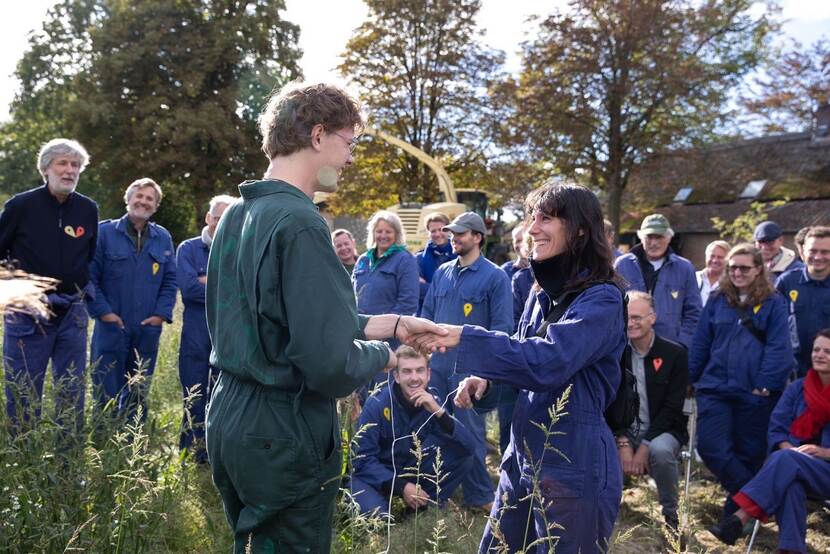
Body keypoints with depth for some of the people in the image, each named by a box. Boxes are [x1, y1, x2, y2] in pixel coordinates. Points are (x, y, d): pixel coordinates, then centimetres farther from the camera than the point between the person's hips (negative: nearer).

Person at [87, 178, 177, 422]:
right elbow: (89, 276, -3)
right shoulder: (104, 231, -1)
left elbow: (170, 281, 10)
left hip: (148, 330, 3)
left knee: (138, 396, 13)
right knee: (106, 395, 2)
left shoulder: (163, 238, 9)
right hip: (111, 327, -3)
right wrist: (102, 311, -11)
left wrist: (161, 314, -2)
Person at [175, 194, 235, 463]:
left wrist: (208, 281, -12)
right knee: (194, 400, 5)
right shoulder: (189, 248, 2)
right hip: (197, 336, -2)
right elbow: (188, 287, -14)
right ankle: (189, 456, 16)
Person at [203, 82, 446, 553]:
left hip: (231, 420, 9)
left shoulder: (238, 215, 7)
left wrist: (390, 323, 9)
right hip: (285, 434, -9)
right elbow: (330, 364, -26)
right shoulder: (300, 223, -22)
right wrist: (384, 354, -5)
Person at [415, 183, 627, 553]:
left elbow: (545, 362, -30)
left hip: (574, 469, -8)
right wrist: (486, 378, -2)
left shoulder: (602, 299, -16)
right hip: (522, 457, 8)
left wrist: (463, 337, -29)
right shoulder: (543, 293, 8)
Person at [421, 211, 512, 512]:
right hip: (435, 363, 6)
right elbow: (427, 313, 17)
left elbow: (502, 326, -10)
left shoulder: (495, 277, -7)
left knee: (470, 432, 3)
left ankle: (479, 497, 19)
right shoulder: (442, 272, 10)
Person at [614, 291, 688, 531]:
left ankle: (670, 515, -11)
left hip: (662, 430, -2)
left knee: (660, 450, -36)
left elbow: (672, 408, -11)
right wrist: (623, 444, -15)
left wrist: (644, 447, -19)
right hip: (624, 431, 2)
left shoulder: (675, 354, -6)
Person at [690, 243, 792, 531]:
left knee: (749, 453, 8)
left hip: (755, 393, -2)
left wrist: (765, 384, -14)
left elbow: (778, 348, -7)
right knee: (710, 446, -10)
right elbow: (700, 344, 10)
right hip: (715, 387, 3)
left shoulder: (773, 303, -1)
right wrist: (688, 379, 8)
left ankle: (741, 505, 27)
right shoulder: (717, 301, 9)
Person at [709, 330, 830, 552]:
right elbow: (776, 429, 8)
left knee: (785, 460, -33)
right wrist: (790, 450, -11)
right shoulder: (797, 389, 11)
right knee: (789, 483, -35)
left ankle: (738, 519, -41)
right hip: (795, 467, 3)